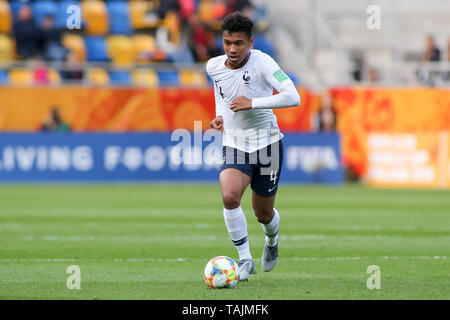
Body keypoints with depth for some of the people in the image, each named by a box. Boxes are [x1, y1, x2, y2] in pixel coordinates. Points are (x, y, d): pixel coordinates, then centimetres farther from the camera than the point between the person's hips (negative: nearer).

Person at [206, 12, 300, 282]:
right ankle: (245, 259, -12)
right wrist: (220, 115, 9)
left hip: (266, 145, -2)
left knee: (263, 213, 10)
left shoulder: (262, 62, -17)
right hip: (234, 146, 2)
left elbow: (293, 97, -26)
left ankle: (272, 242, 48)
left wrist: (252, 103, -30)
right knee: (229, 197, -26)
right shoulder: (214, 66, -2)